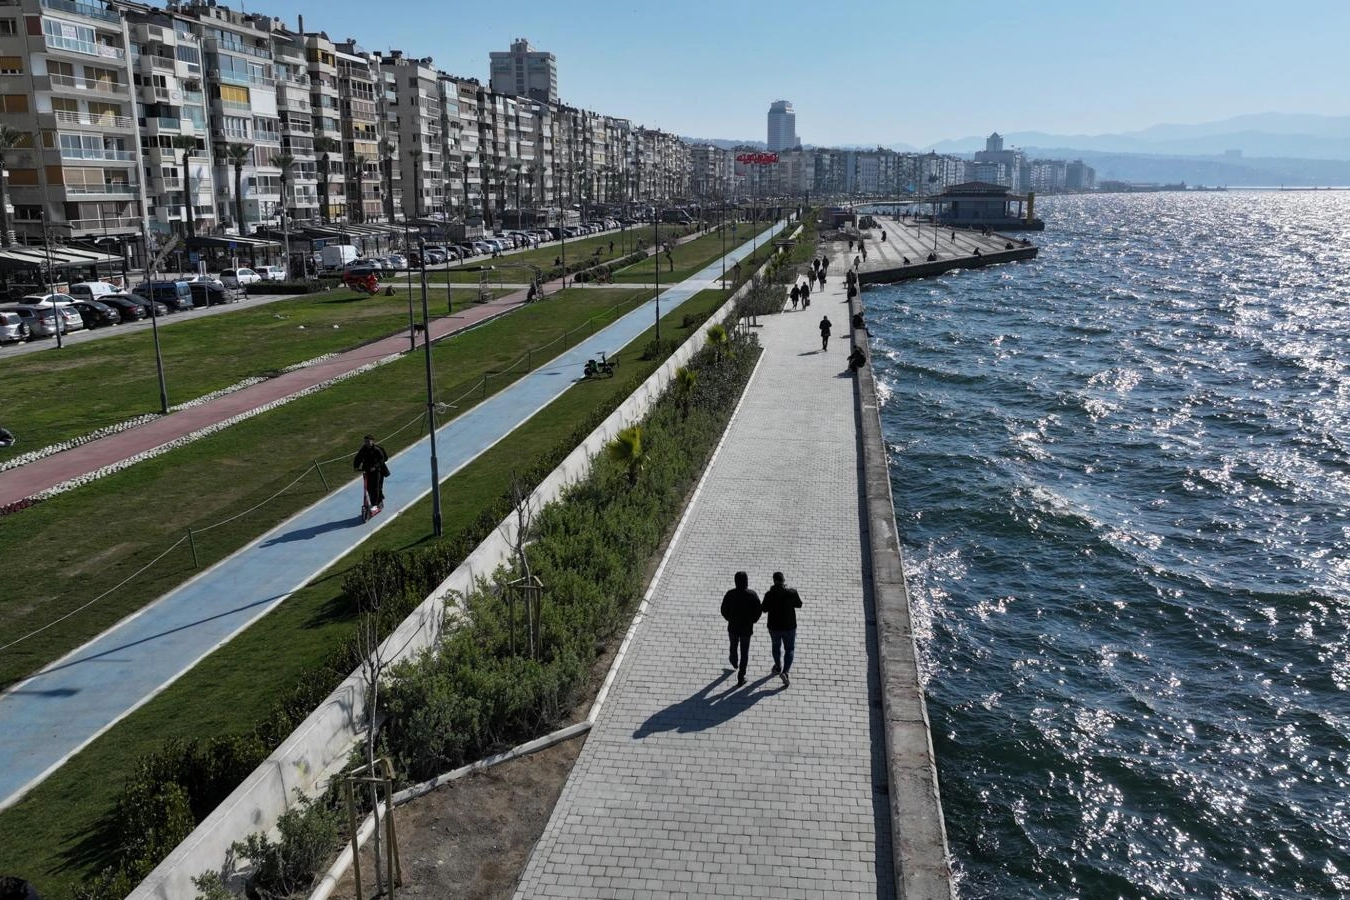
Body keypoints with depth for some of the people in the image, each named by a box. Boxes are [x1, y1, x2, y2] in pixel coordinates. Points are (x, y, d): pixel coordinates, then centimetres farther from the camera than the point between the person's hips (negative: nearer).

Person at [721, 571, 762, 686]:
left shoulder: (730, 594, -13)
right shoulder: (752, 595, -16)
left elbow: (724, 611, -5)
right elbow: (758, 612, -10)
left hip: (733, 627, 2)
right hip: (747, 628, -1)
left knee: (733, 646, 29)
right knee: (744, 653, 8)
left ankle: (735, 663, 56)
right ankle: (741, 678, 8)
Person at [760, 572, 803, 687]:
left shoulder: (769, 594, -17)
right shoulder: (792, 593, -16)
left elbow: (764, 609, -3)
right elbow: (799, 605, 2)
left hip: (774, 627, 1)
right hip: (789, 627, -1)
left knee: (776, 646, 27)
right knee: (790, 649, 15)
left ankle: (778, 668, 47)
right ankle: (784, 672, -5)